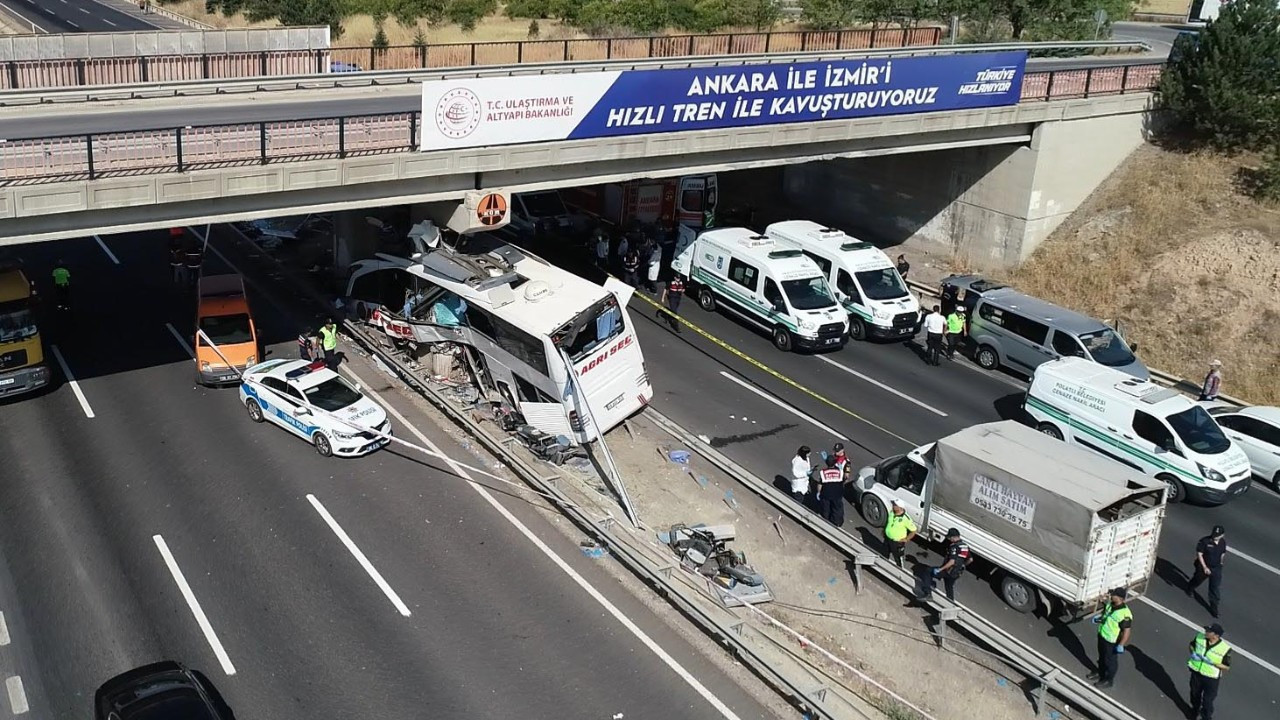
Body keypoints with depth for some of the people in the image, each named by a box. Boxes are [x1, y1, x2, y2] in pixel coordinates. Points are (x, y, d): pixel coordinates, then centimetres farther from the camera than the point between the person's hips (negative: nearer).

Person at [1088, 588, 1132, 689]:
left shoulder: (1125, 613, -32)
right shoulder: (1110, 604, -7)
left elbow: (1127, 630, -27)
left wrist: (1121, 645, -26)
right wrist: (1099, 616, 0)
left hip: (1111, 641, -8)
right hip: (1102, 635, 8)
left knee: (1110, 660, 15)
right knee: (1102, 656, 28)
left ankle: (1109, 680, 36)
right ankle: (1100, 673, 50)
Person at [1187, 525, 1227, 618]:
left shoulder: (1223, 542, -8)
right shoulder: (1205, 541, -24)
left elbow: (1222, 554, 9)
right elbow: (1199, 554, -19)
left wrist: (1220, 563, 15)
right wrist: (1204, 567, -21)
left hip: (1216, 568, 2)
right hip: (1204, 567, -2)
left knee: (1216, 588, 1)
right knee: (1197, 580, 23)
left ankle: (1214, 606, 13)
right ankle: (1190, 589, 56)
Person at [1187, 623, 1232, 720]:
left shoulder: (1225, 648, -24)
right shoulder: (1199, 637, -15)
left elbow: (1227, 667, -13)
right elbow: (1191, 646, 7)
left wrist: (1212, 663, -27)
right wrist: (1193, 653, -14)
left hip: (1211, 678, -4)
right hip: (1196, 673, 4)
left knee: (1207, 701, 11)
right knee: (1195, 694, 27)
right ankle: (1195, 710, 55)